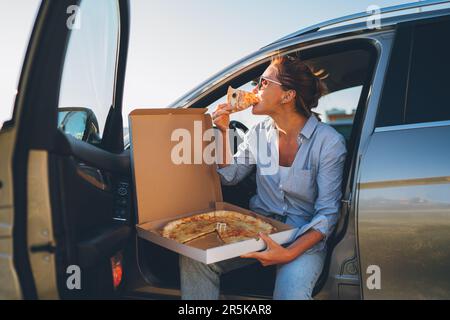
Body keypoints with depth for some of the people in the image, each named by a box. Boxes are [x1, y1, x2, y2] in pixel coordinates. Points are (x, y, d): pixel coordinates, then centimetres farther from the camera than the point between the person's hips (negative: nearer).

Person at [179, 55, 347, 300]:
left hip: (305, 237, -4)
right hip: (258, 229, 5)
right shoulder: (259, 133, 4)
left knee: (291, 291, -36)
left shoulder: (329, 142, -12)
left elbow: (327, 212, -15)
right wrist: (224, 132, 0)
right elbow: (230, 177, 13)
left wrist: (290, 253, -29)